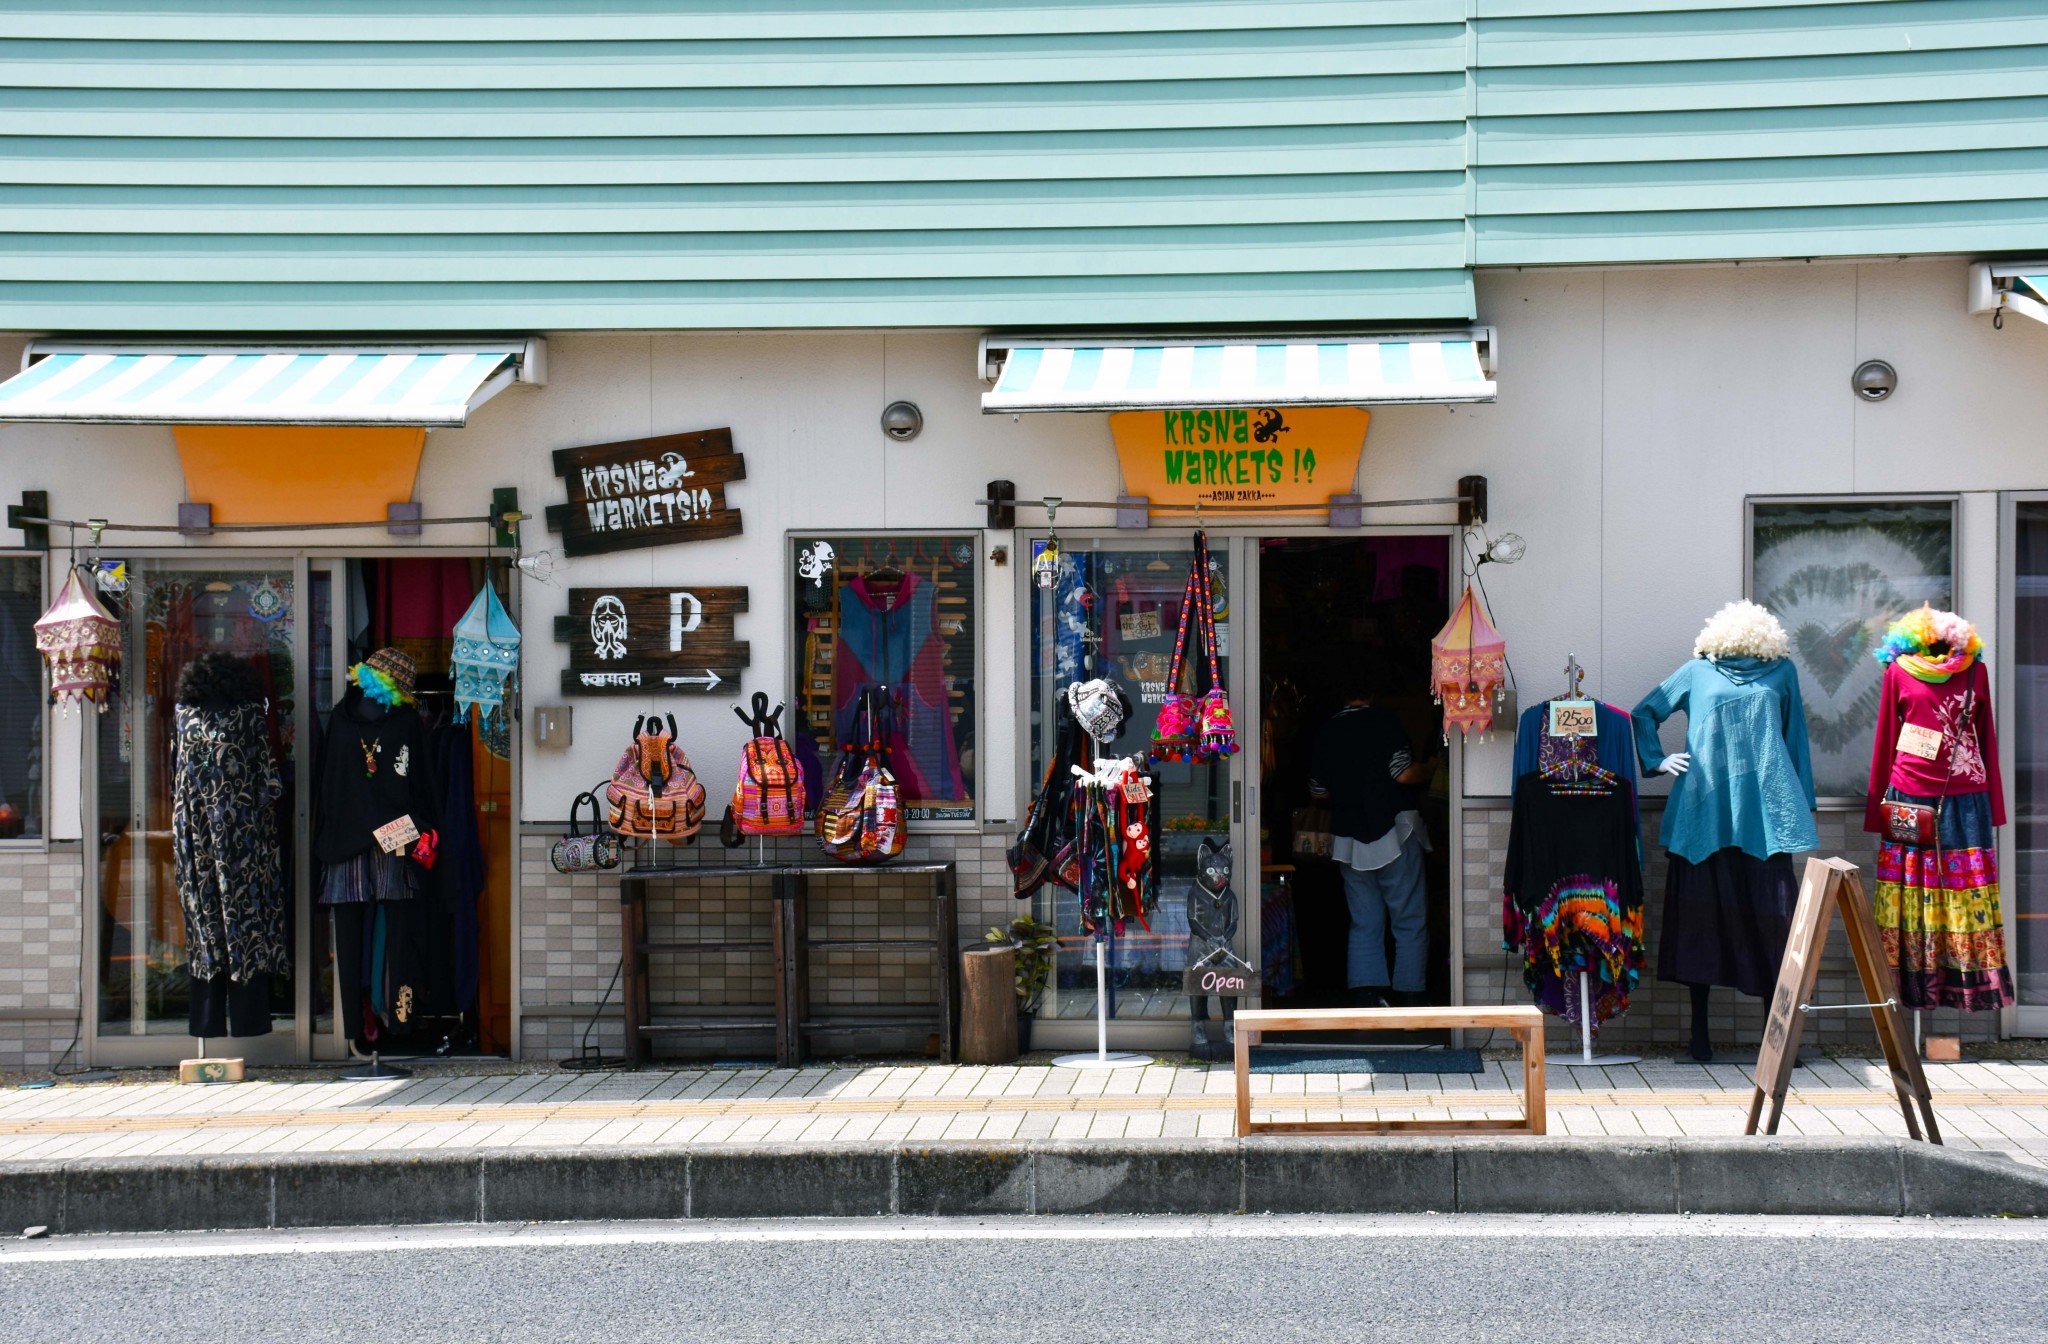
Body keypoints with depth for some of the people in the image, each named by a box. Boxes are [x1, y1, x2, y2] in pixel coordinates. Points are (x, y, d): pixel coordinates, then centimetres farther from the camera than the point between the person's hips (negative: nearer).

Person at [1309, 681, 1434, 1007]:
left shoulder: (1324, 733, 8)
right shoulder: (1383, 721, -7)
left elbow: (1318, 791, 14)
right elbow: (1403, 774, -13)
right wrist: (1429, 768, 7)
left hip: (1348, 840, 4)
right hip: (1392, 834, -4)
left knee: (1364, 925, 7)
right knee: (1410, 922, 4)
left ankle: (1366, 1001, -4)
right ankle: (1407, 1002, 2)